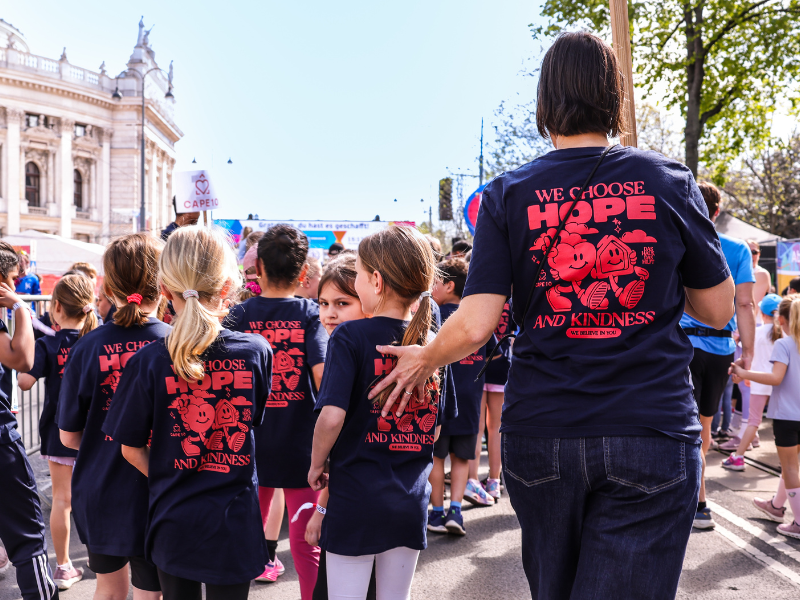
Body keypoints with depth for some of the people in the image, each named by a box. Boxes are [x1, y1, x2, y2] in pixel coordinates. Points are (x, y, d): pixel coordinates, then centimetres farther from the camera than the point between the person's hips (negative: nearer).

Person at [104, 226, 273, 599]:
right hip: (234, 523, 0)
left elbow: (131, 448, -4)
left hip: (174, 522, 0)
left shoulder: (149, 361, -13)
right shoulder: (256, 351, -9)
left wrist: (168, 482, 10)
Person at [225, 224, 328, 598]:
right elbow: (323, 375, -17)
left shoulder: (240, 315, -4)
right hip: (301, 444, -2)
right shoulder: (310, 315, -7)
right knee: (305, 542, 5)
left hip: (251, 443, 2)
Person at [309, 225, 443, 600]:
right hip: (411, 499, 4)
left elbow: (332, 416, -21)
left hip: (356, 498, -4)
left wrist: (316, 465, -4)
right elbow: (436, 429, 8)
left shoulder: (350, 337, -13)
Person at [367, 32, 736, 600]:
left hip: (542, 436, 1)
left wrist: (424, 360, 11)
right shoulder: (670, 181, 0)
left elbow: (475, 326, -9)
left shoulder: (509, 194, -2)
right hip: (653, 434, -1)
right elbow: (719, 310, 7)